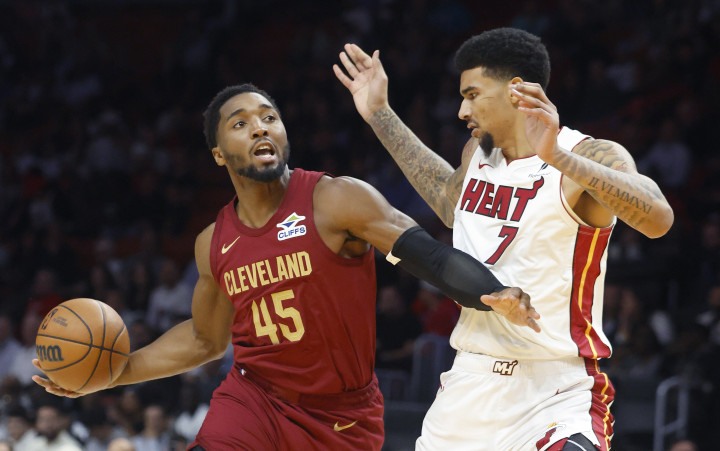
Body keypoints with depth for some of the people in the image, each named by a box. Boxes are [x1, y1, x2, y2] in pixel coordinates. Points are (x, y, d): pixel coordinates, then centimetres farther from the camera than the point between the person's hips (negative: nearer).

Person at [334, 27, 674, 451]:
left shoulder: (592, 158, -12)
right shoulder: (478, 151, 11)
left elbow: (657, 219, -31)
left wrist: (558, 157, -42)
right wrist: (380, 114, 33)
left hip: (555, 396, -7)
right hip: (470, 385, 7)